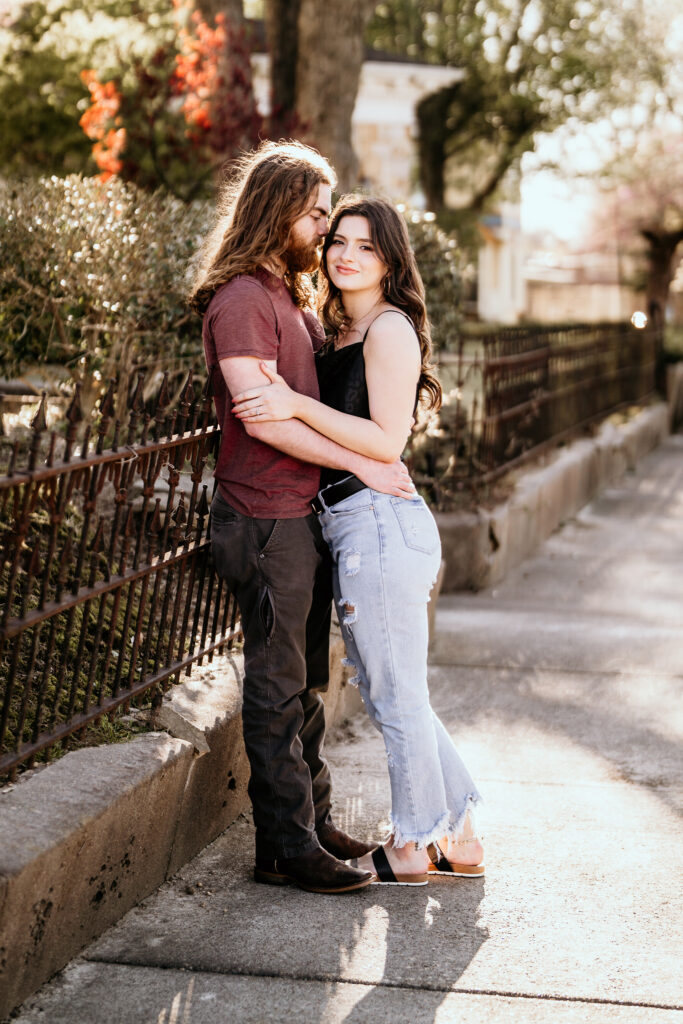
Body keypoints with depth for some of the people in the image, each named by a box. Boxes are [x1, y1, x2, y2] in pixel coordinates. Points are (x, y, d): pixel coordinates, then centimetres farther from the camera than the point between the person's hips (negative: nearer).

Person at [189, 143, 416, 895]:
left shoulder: (292, 297, 17)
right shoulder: (240, 299, -14)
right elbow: (261, 416, -23)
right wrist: (361, 464, -20)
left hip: (306, 514, 10)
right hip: (266, 519, -9)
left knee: (304, 682, 16)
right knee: (277, 685, -3)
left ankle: (313, 822, 26)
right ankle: (286, 847, 4)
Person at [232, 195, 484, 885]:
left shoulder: (389, 328, -10)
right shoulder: (340, 334, 18)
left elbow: (387, 441, -16)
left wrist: (297, 406, -19)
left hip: (379, 522, -10)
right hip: (355, 527, 10)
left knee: (395, 697, 2)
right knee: (390, 694, 16)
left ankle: (414, 847, 17)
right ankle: (460, 837, 26)